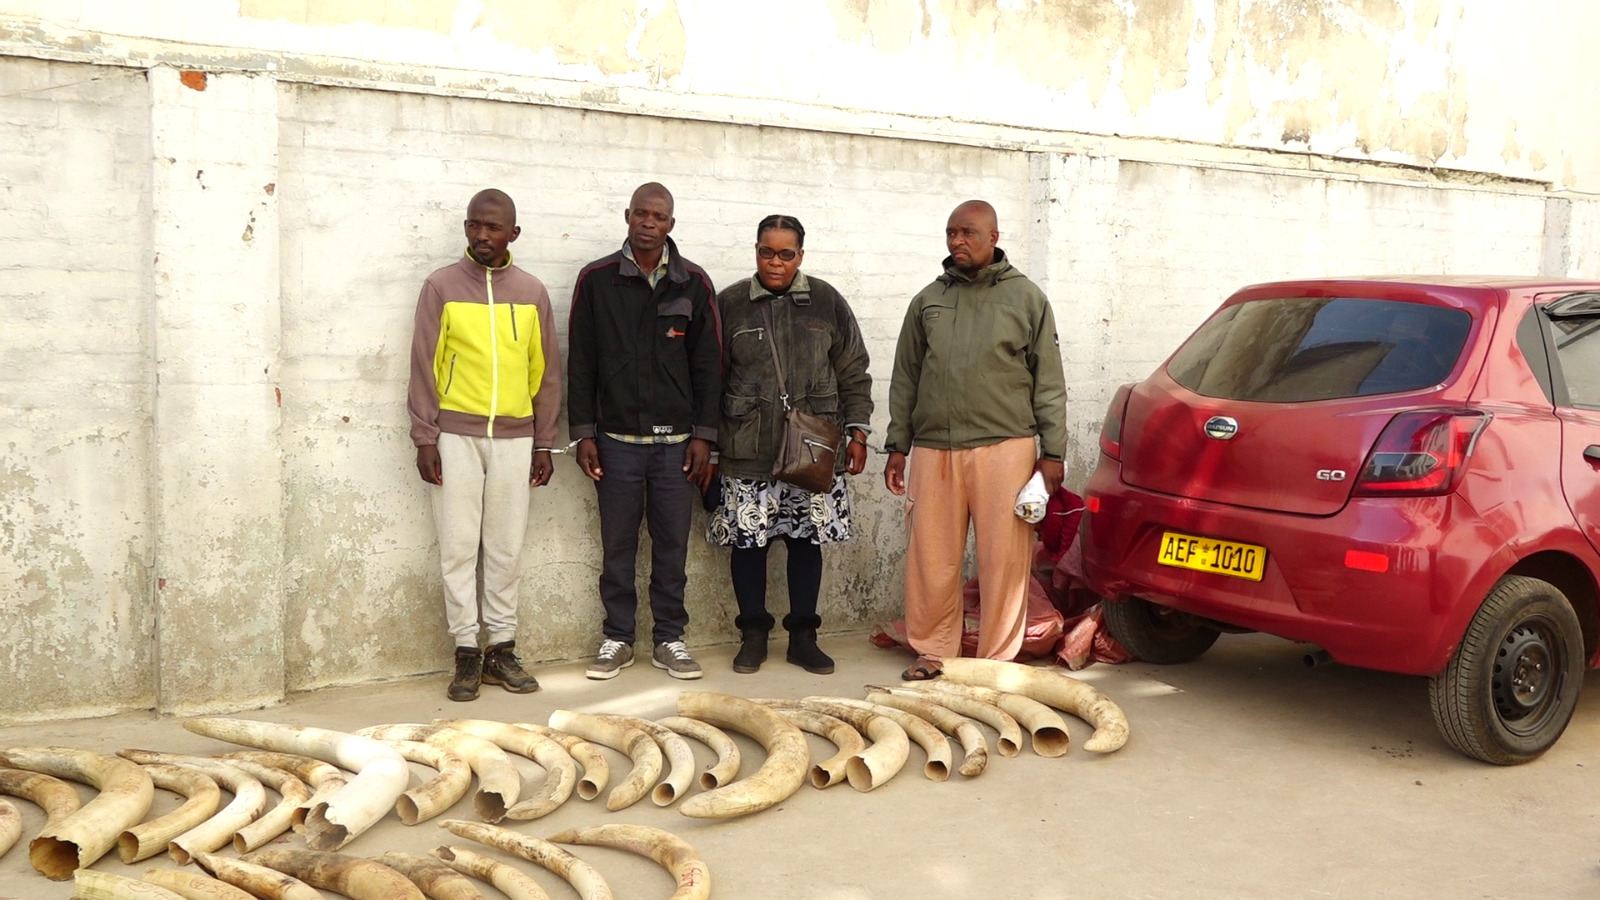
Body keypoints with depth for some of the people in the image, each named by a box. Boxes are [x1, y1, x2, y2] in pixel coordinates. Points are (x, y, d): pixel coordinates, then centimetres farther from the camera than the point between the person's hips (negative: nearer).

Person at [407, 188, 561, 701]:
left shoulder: (531, 292, 7)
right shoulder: (442, 286, 1)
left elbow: (546, 372, 10)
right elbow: (424, 367, 0)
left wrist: (544, 443, 8)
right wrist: (425, 438, -5)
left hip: (514, 437, 2)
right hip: (455, 435, -2)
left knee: (507, 549, 6)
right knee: (458, 547, 1)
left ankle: (502, 649, 15)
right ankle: (466, 653, 8)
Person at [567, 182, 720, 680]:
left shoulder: (693, 282, 4)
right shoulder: (596, 279, 2)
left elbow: (708, 364, 4)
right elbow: (580, 363, 3)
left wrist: (703, 436, -2)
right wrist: (583, 433, -2)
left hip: (676, 439, 1)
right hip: (616, 438, 0)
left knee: (672, 544, 6)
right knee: (617, 544, 6)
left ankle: (669, 639, 18)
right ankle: (617, 639, 19)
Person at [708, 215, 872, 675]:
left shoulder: (827, 302, 6)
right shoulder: (729, 303, 3)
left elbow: (853, 373, 10)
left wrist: (857, 432, 5)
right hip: (747, 451, -1)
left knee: (807, 539, 7)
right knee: (747, 541, 4)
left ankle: (803, 636, 19)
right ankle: (753, 634, 19)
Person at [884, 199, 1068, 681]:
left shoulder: (1026, 298, 7)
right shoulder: (927, 300, 14)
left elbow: (1049, 382, 5)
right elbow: (905, 378, 16)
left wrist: (1052, 451, -1)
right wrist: (898, 446, 11)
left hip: (1005, 447, -2)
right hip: (934, 450, 3)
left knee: (1003, 560, -1)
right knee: (931, 559, 5)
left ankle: (997, 660, 10)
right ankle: (932, 652, 18)